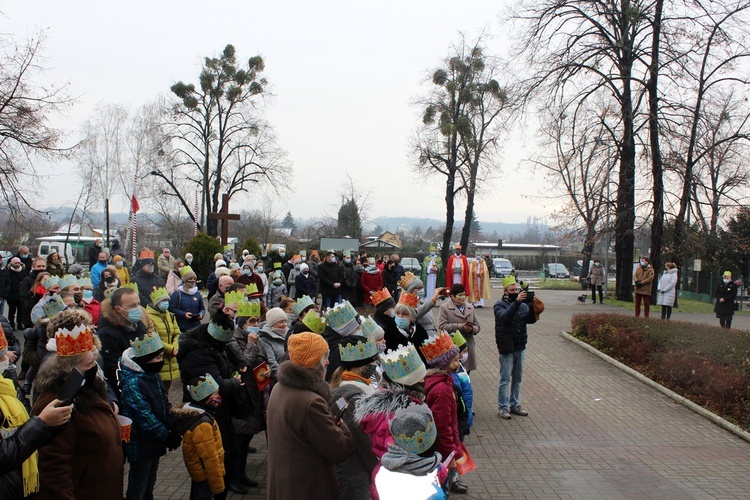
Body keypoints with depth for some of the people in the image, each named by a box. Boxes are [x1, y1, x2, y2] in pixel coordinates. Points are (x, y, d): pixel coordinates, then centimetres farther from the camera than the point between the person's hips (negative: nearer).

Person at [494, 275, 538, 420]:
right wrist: (517, 302, -37)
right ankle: (503, 407, 7)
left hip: (520, 347, 5)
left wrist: (532, 306, -20)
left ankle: (514, 405, 24)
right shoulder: (499, 305, -7)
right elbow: (505, 316, -27)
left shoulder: (523, 305, 8)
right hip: (507, 348, -5)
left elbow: (531, 320, -3)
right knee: (505, 379, 0)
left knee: (517, 378, 13)